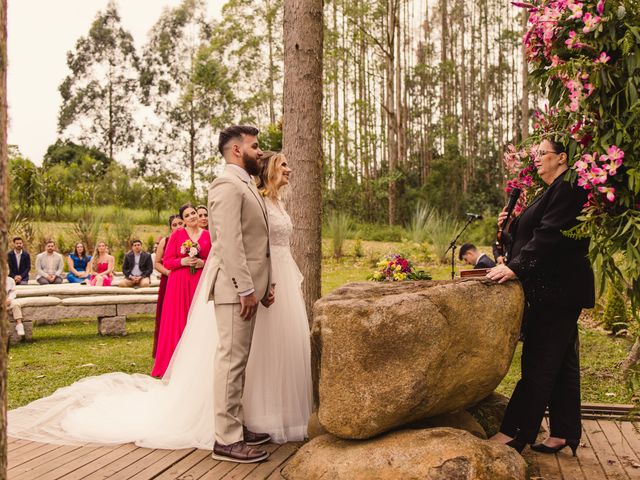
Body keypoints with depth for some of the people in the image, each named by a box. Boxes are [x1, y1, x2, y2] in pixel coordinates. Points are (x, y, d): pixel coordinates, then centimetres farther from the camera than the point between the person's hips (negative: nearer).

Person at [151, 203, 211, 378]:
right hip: (178, 284, -1)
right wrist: (182, 261, -13)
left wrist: (203, 263, -9)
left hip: (200, 283, 1)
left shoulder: (208, 235, 7)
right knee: (177, 321, -1)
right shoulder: (177, 234, 3)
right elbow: (166, 261, 2)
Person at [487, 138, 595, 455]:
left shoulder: (567, 190, -12)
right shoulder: (554, 191, 20)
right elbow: (539, 234, 20)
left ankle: (513, 433, -1)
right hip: (554, 290, 10)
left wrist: (516, 267, -26)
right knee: (561, 362, 12)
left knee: (538, 362, -6)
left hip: (556, 291, -10)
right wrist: (510, 226, 6)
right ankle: (564, 433, 20)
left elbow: (550, 236, -22)